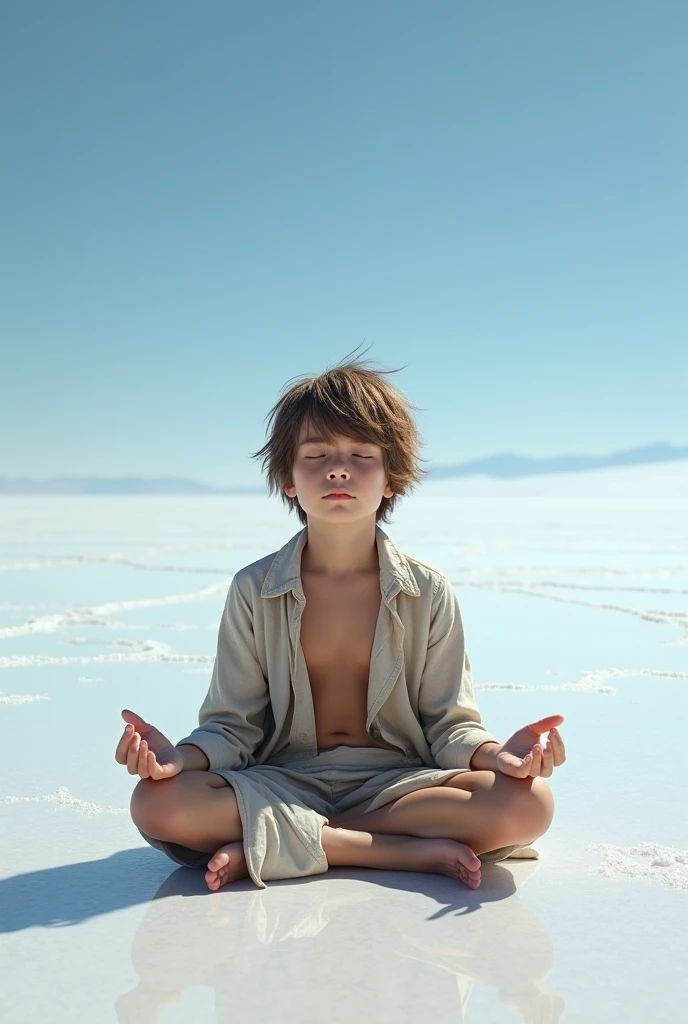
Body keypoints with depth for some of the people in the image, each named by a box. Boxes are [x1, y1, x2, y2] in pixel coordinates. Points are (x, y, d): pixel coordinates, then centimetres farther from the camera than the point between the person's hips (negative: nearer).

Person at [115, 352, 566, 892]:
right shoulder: (254, 590, 0)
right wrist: (181, 757, -22)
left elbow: (448, 725, 1)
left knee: (529, 803, -28)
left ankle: (262, 846, -22)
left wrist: (497, 753, -21)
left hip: (395, 784, 1)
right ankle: (414, 851, -25)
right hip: (283, 783, 0)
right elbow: (234, 726, 0)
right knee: (159, 804, -29)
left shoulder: (428, 593, 0)